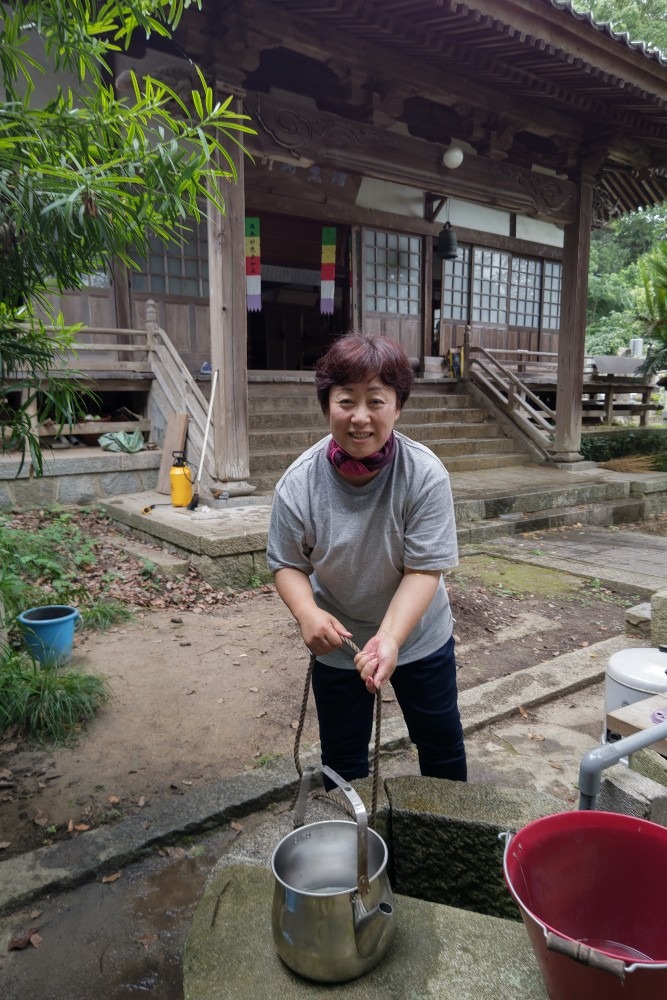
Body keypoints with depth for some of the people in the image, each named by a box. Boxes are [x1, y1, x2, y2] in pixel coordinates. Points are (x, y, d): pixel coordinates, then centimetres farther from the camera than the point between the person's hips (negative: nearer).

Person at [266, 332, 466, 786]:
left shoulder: (426, 474, -25)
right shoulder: (299, 483, -21)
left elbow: (424, 569, -23)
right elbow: (288, 565, -10)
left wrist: (389, 638, -36)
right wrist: (308, 614, -29)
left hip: (418, 636, 0)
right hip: (338, 643, 1)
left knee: (444, 748, 20)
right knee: (342, 759, 18)